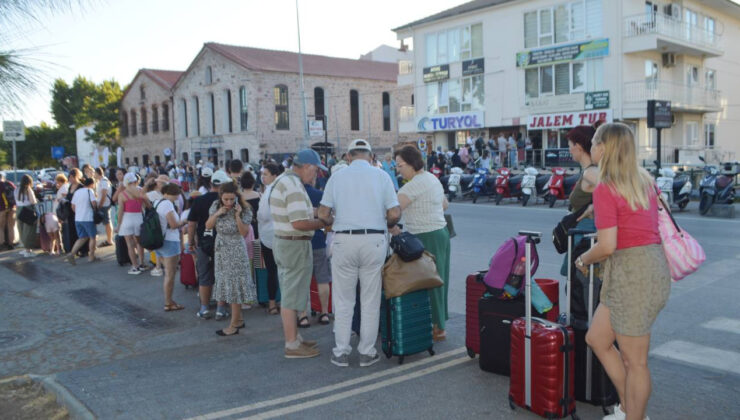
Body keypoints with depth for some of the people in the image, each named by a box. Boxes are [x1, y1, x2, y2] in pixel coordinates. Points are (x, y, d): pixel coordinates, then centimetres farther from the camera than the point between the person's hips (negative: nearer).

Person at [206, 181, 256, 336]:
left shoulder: (244, 209, -13)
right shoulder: (216, 206, -1)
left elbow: (244, 232, -15)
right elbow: (208, 226, 2)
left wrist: (237, 216, -24)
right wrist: (217, 214, -14)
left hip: (236, 252, -6)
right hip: (221, 250, 6)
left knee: (235, 286, -3)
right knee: (226, 284, 11)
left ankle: (234, 325, 3)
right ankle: (239, 319, 24)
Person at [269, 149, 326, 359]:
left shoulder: (282, 180, 12)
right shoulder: (294, 186, -20)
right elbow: (299, 223, -27)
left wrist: (314, 216, 11)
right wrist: (324, 222, -15)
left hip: (281, 241, 10)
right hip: (295, 246, -10)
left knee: (289, 294, 17)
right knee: (291, 297, -2)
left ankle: (294, 337, 29)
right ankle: (292, 345, 8)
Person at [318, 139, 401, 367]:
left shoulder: (337, 177, 4)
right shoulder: (381, 176, 2)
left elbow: (323, 214, 1)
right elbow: (395, 214, -3)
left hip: (344, 240, 0)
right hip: (374, 240, 0)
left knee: (343, 300, 10)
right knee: (370, 300, 10)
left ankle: (341, 352, 17)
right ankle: (367, 352, 16)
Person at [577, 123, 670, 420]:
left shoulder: (605, 189, -15)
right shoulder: (645, 180, 10)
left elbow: (607, 246, -20)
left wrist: (583, 259, -1)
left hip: (631, 272, -9)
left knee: (634, 361, 4)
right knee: (596, 339, 19)